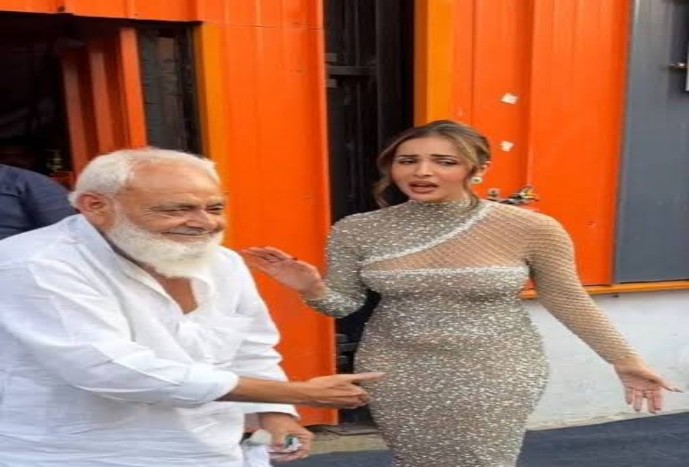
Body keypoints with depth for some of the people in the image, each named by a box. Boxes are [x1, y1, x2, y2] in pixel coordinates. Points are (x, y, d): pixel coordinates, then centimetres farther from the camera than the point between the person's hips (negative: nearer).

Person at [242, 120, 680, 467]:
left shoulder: (530, 229, -14)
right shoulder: (357, 231, -9)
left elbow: (569, 301, -1)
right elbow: (344, 304, 0)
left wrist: (627, 361, 5)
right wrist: (312, 288, -21)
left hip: (497, 374, -1)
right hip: (397, 374, 2)